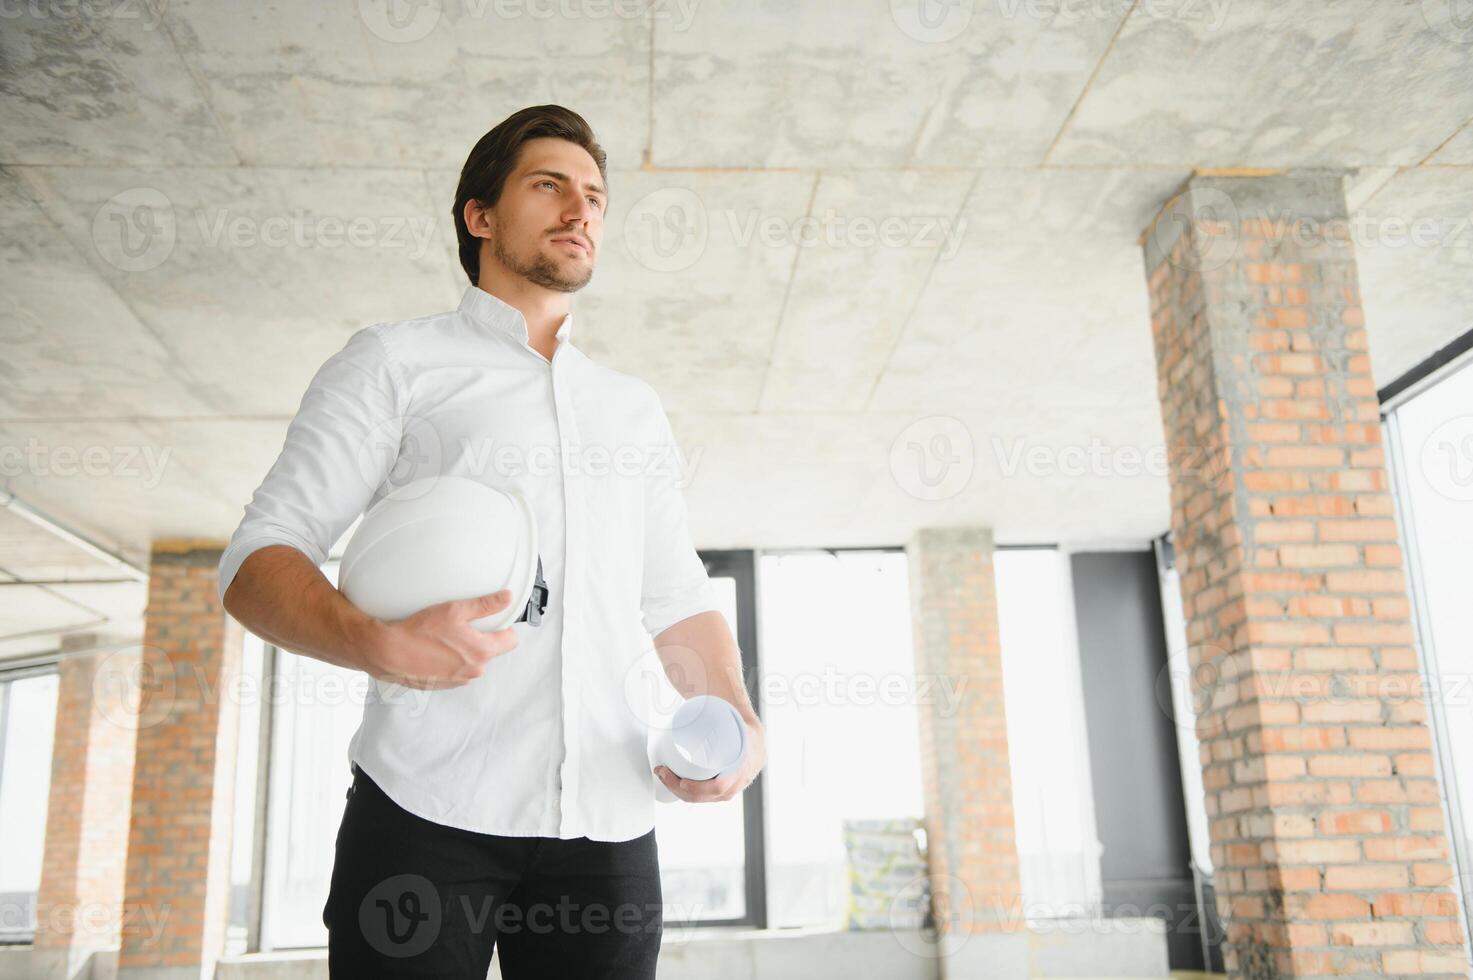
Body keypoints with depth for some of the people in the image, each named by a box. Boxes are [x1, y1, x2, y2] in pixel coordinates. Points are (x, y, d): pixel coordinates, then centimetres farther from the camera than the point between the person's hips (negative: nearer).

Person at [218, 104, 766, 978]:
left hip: (610, 823, 4)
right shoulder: (396, 361, 7)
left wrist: (741, 719, 0)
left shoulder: (636, 407, 21)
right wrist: (375, 641, -21)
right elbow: (258, 560, 0)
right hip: (427, 811, -3)